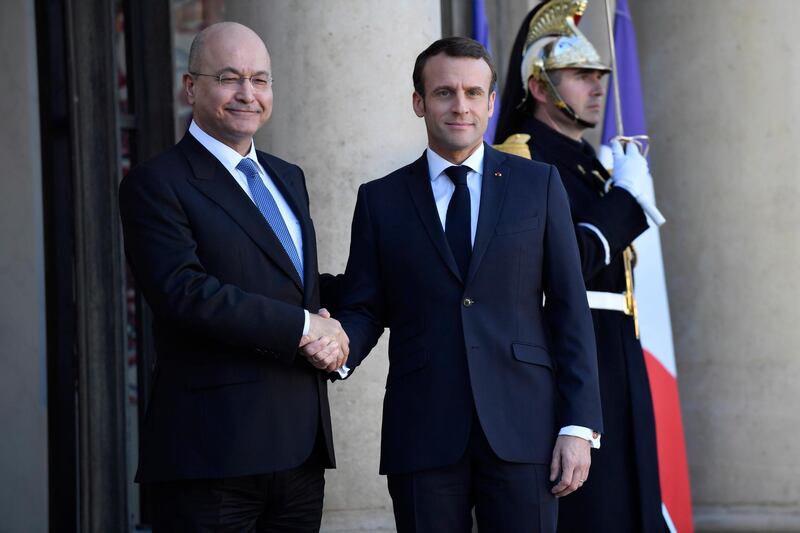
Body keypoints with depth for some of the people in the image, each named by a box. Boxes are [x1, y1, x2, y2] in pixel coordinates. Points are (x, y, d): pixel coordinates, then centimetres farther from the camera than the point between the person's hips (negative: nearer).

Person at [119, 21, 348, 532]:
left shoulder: (288, 178, 20)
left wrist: (330, 332, 3)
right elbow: (183, 292, -18)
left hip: (299, 447, 7)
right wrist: (303, 327, -16)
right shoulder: (157, 184, -5)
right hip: (213, 448, -7)